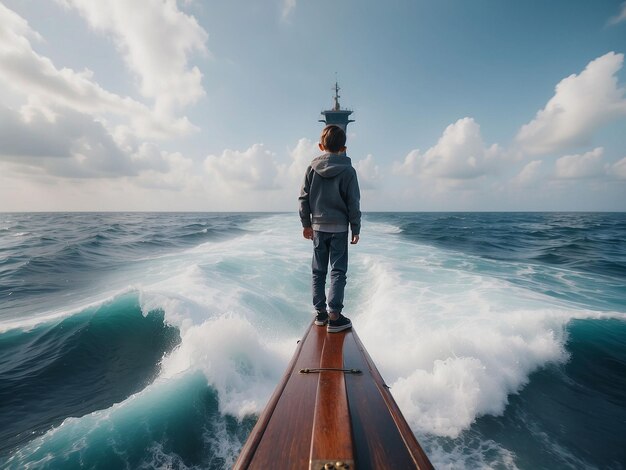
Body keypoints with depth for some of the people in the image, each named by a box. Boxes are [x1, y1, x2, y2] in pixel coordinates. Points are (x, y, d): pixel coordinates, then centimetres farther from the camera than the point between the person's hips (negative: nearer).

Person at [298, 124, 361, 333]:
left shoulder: (312, 168, 2)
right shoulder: (348, 171, -5)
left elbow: (304, 198, 4)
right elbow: (354, 203, -7)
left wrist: (306, 224, 12)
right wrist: (355, 229, 0)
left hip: (318, 227, 3)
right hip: (339, 228, -3)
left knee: (319, 271, 11)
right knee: (338, 271, 2)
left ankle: (320, 313, 18)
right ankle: (334, 316, 0)